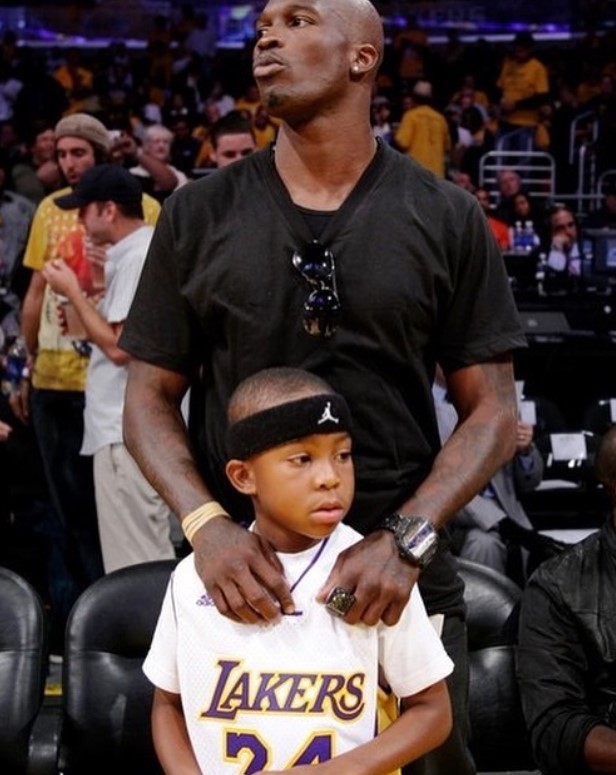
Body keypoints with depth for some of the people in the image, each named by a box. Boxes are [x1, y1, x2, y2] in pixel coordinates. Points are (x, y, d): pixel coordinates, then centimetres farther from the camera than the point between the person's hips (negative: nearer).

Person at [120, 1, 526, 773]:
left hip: (401, 574, 0)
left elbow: (491, 410, 0)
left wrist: (406, 538, -15)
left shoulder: (446, 218, -1)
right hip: (238, 571, 1)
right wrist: (207, 525, -14)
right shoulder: (198, 214, 2)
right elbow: (150, 398, 3)